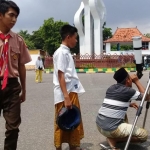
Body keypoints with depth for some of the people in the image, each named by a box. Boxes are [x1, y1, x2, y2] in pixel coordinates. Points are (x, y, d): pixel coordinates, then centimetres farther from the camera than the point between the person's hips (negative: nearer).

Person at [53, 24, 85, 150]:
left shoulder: (67, 52, 15)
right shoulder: (61, 52, -12)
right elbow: (61, 76, -18)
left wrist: (71, 95, 14)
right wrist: (66, 97, -22)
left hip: (72, 93, 9)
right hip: (65, 95, -9)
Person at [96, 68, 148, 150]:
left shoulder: (111, 88, 12)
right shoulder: (128, 91, -7)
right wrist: (137, 81, 12)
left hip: (99, 125, 8)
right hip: (111, 129, -8)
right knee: (144, 135, 4)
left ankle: (113, 136, 14)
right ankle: (113, 139, -2)